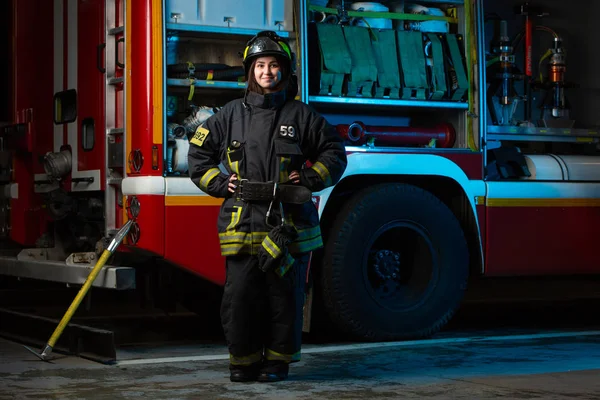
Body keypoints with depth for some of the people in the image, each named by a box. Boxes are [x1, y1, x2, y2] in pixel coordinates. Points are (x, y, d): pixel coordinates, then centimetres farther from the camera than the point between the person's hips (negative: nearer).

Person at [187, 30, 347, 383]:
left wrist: (309, 179, 0)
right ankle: (243, 361, 12)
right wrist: (219, 183, 7)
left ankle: (278, 361, 17)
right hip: (243, 220, 1)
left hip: (289, 222, -1)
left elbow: (335, 152, 12)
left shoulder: (300, 115, 5)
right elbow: (199, 151, 18)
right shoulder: (232, 114, 9)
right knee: (240, 295, -2)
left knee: (285, 296, 4)